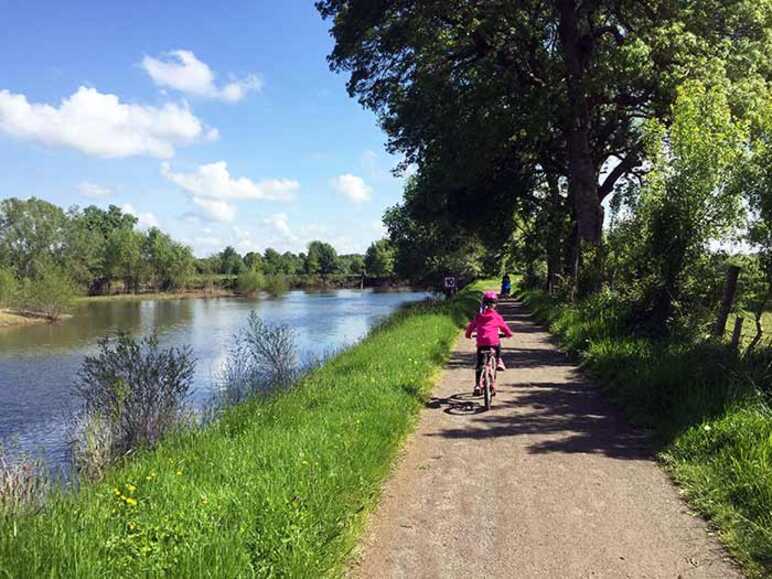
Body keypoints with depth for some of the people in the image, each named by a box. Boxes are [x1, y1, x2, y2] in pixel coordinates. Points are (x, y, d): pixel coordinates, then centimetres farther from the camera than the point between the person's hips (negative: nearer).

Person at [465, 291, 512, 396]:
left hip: (481, 343, 2)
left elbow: (471, 326, 19)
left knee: (479, 365, 10)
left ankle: (477, 385, 2)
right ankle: (499, 361, 20)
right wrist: (509, 334, 34)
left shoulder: (478, 316, 12)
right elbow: (503, 326, 14)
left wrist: (468, 334, 38)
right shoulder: (496, 316, 7)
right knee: (498, 346, 37)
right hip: (493, 342, -1)